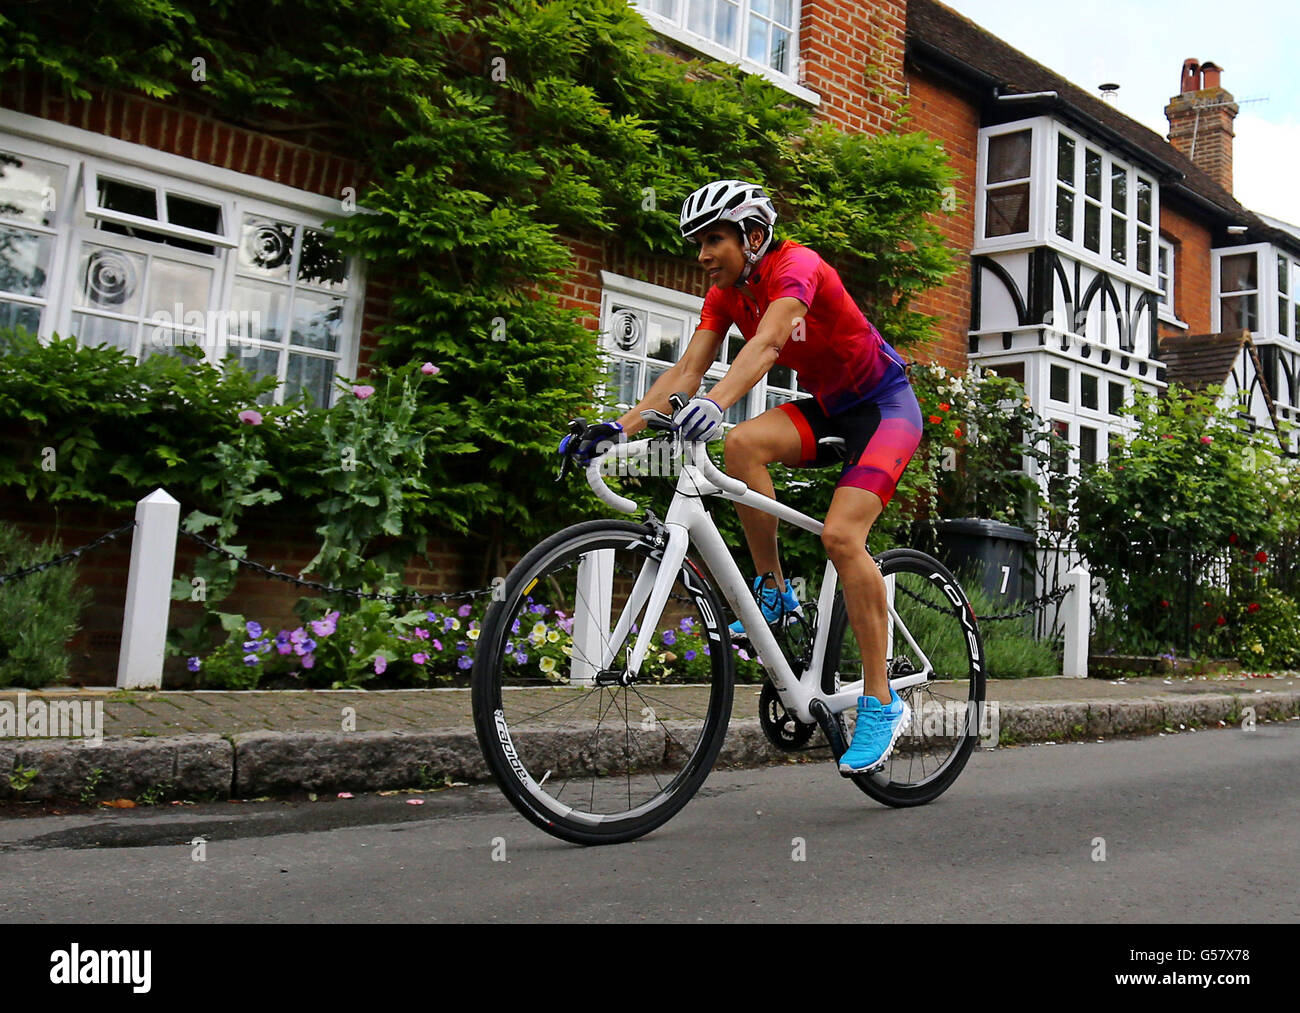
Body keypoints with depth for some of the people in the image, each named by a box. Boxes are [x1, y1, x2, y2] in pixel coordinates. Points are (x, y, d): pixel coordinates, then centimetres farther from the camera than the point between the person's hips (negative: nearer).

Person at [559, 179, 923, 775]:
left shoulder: (795, 266, -22)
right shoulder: (726, 292, -1)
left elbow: (767, 343, -40)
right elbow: (686, 371, -11)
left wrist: (714, 404, -58)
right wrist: (619, 427, -23)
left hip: (884, 406, -6)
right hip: (825, 409, 6)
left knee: (841, 535, -25)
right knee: (743, 444, -25)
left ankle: (882, 704, -13)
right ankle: (775, 593, -9)